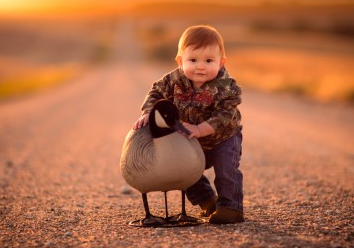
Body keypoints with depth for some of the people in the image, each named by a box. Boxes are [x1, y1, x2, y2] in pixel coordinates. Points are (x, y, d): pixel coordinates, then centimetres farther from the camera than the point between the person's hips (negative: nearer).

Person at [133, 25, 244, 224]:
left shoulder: (226, 87, -32)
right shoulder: (176, 79, -19)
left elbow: (224, 117, -38)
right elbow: (157, 93, -7)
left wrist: (199, 129, -47)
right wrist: (148, 114, -24)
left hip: (223, 138, -5)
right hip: (192, 143, 5)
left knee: (226, 167, -24)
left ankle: (231, 207, -11)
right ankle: (208, 201, 28)